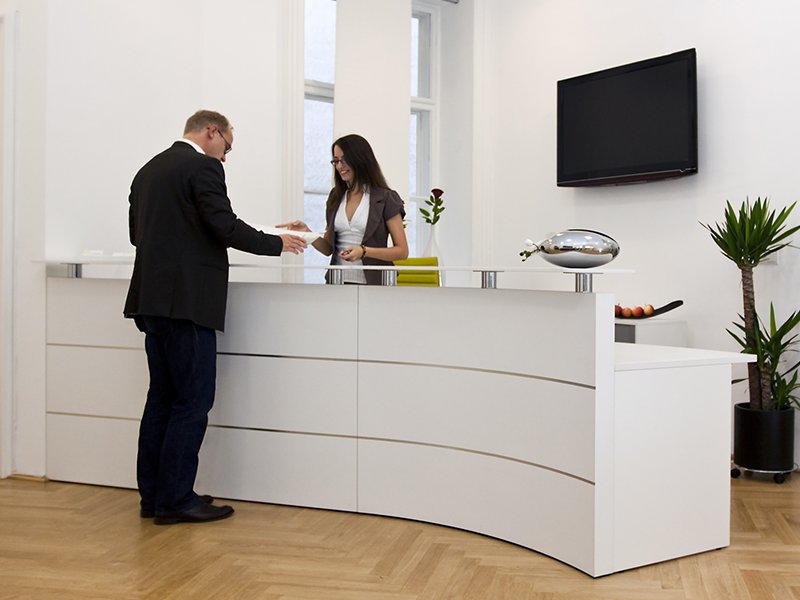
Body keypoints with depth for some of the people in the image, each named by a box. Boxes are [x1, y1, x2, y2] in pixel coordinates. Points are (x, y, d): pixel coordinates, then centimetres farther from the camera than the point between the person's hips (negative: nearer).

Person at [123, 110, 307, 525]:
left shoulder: (148, 170, 18)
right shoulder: (203, 166, -8)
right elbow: (226, 227, -16)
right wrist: (277, 243, -3)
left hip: (153, 298, 9)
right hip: (187, 300, -9)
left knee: (163, 398, 13)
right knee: (194, 400, -3)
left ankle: (153, 496, 18)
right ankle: (175, 499, 2)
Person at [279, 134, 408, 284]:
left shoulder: (386, 198, -2)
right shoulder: (335, 198, 13)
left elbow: (402, 251, -5)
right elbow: (328, 249, 16)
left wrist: (364, 251, -18)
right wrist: (306, 232, -4)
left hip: (372, 283, -4)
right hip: (338, 282, 4)